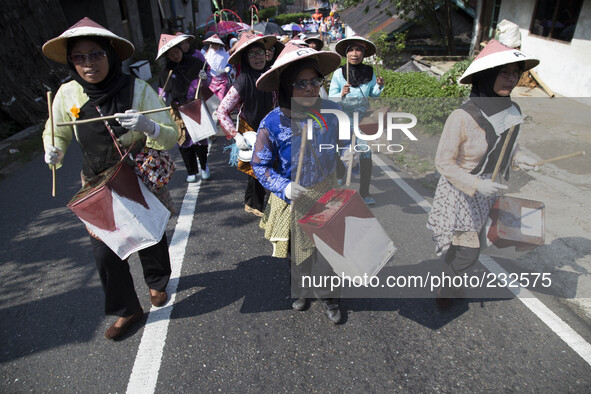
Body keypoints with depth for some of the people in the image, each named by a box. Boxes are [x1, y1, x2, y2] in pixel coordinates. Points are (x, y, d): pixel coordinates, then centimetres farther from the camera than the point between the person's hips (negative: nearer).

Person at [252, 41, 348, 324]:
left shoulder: (331, 111, -11)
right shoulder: (272, 123, -19)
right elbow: (261, 165, -11)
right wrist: (285, 187, -25)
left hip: (326, 193, 2)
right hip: (293, 198, -1)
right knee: (298, 251, 19)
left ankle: (328, 297, 38)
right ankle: (301, 292, 47)